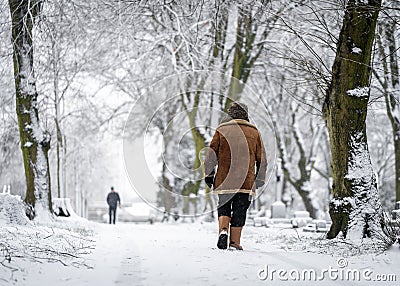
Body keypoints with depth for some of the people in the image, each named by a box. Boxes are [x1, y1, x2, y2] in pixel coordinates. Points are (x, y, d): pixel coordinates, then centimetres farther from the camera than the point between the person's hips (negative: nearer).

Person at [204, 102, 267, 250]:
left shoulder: (221, 130, 5)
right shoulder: (254, 132, 10)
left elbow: (212, 153, 1)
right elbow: (262, 159, 12)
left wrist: (208, 174, 9)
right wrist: (259, 180, 20)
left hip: (224, 179, 0)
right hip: (246, 181, 0)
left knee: (224, 207, 12)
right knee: (239, 210, 5)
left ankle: (223, 231, -11)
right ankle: (235, 242, 4)